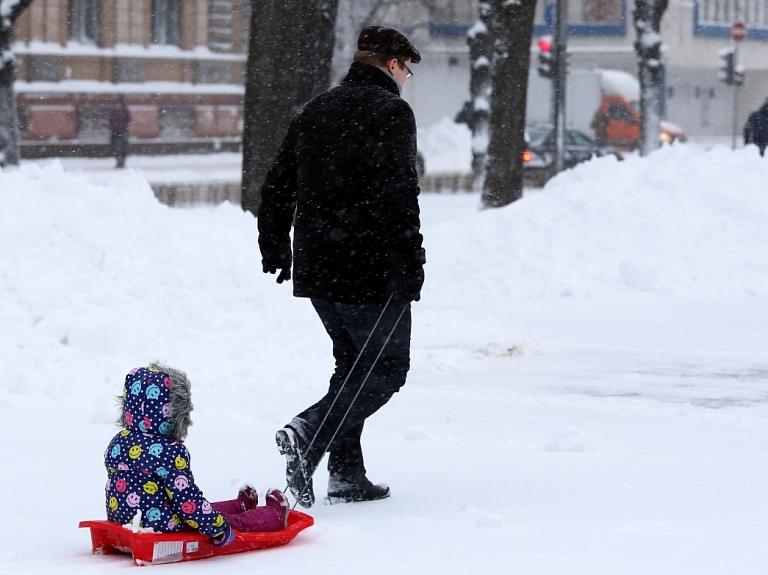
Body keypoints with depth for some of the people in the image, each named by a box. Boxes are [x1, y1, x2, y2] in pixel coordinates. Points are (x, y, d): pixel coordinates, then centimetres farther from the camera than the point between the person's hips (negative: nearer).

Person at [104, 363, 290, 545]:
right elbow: (187, 499, -24)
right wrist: (220, 530, -13)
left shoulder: (117, 442, 0)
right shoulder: (170, 452, -25)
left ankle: (240, 505, 59)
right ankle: (275, 516, 37)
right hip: (162, 528, -8)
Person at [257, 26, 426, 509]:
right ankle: (307, 435, -20)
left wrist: (275, 251, 31)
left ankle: (347, 476, 14)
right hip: (368, 268, -8)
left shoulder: (314, 112, 16)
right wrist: (408, 267, -21)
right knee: (388, 367, 0)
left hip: (316, 270, 8)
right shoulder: (390, 111, -9)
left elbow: (277, 187, 21)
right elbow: (398, 195, -20)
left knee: (354, 362, 19)